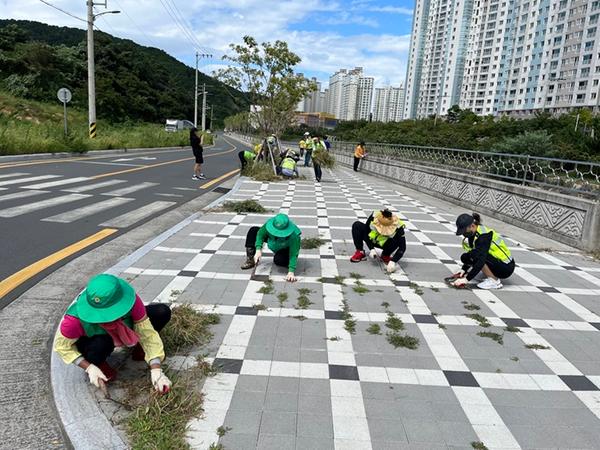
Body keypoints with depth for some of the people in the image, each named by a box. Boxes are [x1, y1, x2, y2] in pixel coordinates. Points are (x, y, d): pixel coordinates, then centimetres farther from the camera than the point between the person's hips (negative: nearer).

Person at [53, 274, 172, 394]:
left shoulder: (129, 300, -35)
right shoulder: (75, 318, -37)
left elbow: (147, 333, -27)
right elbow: (62, 346, -18)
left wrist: (156, 371, -33)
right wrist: (89, 368, -29)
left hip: (122, 332, 2)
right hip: (90, 341, -1)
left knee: (162, 312, -22)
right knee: (100, 345, -40)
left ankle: (138, 347, 4)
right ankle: (100, 366, -3)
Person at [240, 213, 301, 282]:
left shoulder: (293, 235, -40)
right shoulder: (270, 224, -31)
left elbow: (294, 253, -40)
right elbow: (261, 234, -19)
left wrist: (291, 271, -48)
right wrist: (258, 249, -34)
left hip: (287, 249, -5)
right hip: (274, 244, 5)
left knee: (278, 259, -38)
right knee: (253, 230, -11)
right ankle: (250, 259, -9)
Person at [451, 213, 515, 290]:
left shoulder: (484, 235, -26)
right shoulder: (473, 234, 0)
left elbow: (481, 260, -34)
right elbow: (469, 256, 9)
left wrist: (466, 279, -36)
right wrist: (464, 270, -6)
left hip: (506, 267, -9)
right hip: (497, 261, 9)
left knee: (475, 255, -27)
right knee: (464, 257, -2)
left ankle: (494, 281, -12)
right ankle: (493, 276, 6)